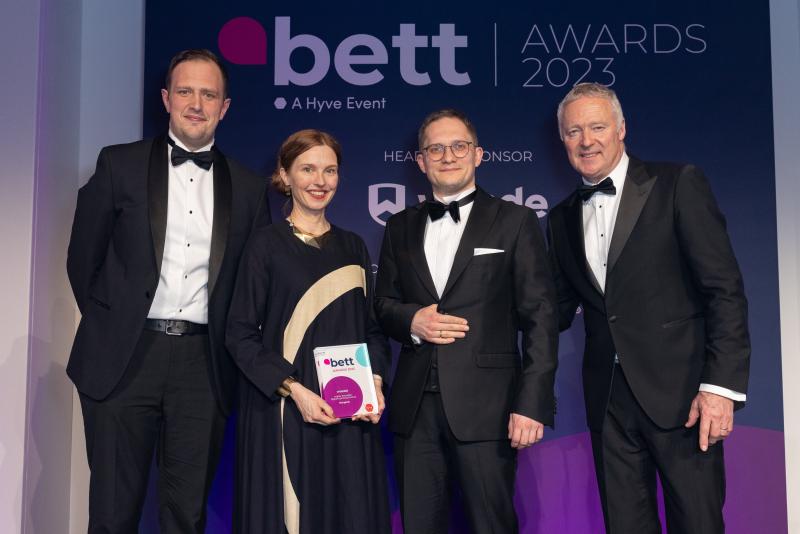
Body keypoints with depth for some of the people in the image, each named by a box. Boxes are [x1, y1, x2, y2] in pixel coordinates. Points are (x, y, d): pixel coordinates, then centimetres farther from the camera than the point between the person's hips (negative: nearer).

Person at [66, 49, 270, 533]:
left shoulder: (248, 187, 8)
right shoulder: (120, 164, 4)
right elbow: (83, 258, 7)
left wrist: (232, 345, 6)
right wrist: (109, 322, 7)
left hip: (204, 363, 1)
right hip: (125, 357, -1)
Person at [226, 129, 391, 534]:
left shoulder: (353, 247, 10)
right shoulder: (266, 245, -2)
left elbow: (372, 328, 13)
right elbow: (240, 334, -6)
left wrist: (375, 384, -4)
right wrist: (294, 390, -16)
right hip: (281, 412, -3)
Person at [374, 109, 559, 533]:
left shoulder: (514, 222, 3)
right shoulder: (400, 227, 15)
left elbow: (540, 319, -3)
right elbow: (382, 303, 17)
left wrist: (533, 404, -11)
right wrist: (410, 319, -7)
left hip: (485, 404, -3)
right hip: (415, 405, 4)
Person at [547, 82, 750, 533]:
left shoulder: (678, 185, -3)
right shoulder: (563, 218, 13)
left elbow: (725, 288, -8)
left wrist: (721, 385, -15)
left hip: (680, 392, -4)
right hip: (609, 398, 5)